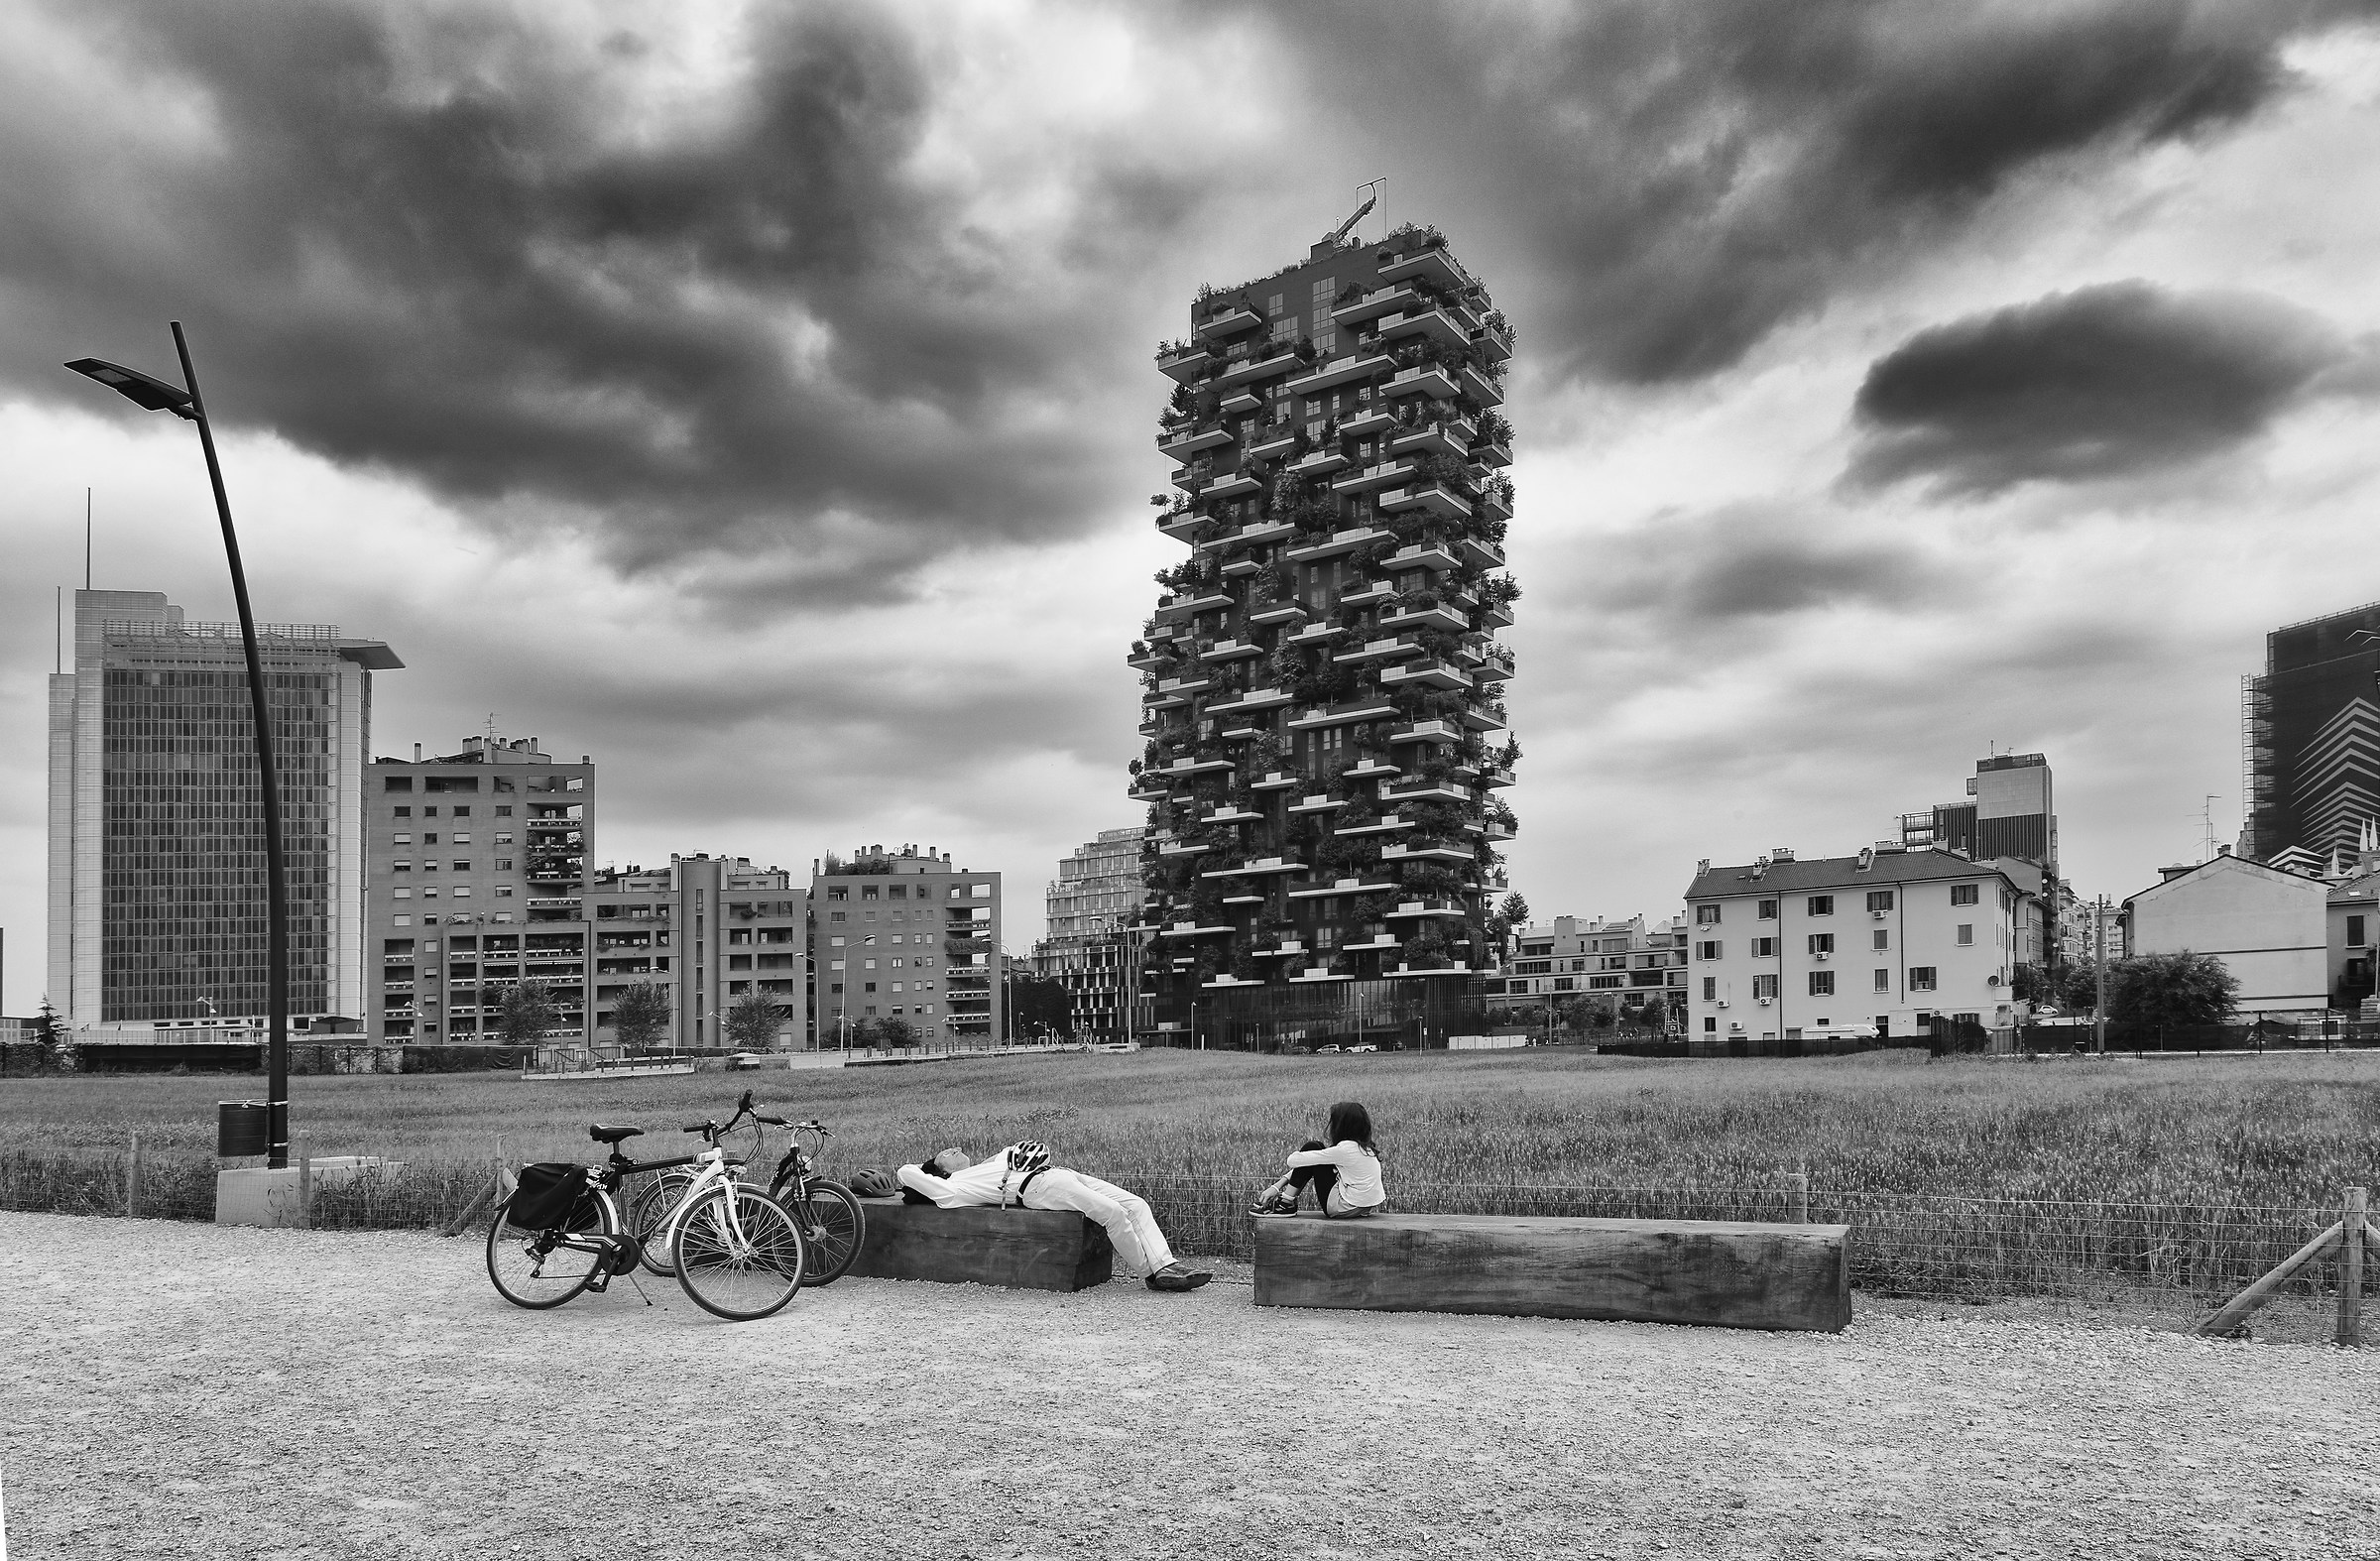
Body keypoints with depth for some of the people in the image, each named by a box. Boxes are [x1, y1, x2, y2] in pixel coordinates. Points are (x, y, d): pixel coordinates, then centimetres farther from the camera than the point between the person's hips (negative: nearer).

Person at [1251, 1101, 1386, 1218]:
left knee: (1312, 1147, -2)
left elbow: (1293, 1161, -16)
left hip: (1346, 1209, -9)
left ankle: (1286, 1203, 5)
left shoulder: (1345, 1149, -21)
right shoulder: (1364, 1147, 6)